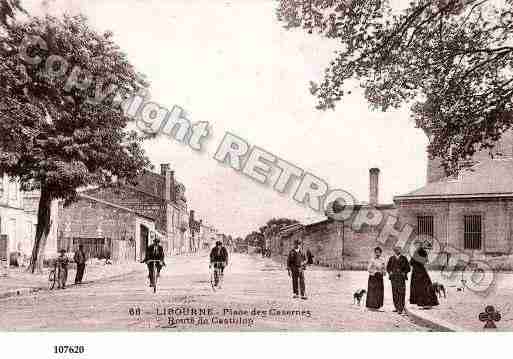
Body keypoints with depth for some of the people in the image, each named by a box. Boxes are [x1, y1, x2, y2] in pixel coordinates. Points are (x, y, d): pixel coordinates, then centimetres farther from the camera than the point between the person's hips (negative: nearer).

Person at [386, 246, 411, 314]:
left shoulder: (404, 258, 3)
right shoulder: (391, 258, 9)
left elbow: (408, 268, 6)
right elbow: (388, 267, 16)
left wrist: (403, 273, -7)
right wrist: (390, 272, 0)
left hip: (401, 278, -2)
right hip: (393, 278, 2)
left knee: (401, 293, -9)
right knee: (394, 293, 3)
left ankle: (400, 309, -8)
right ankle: (397, 308, 13)